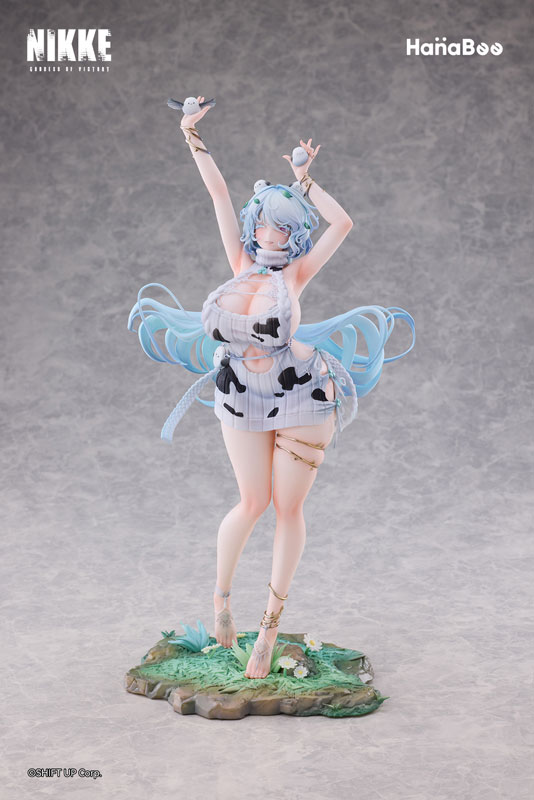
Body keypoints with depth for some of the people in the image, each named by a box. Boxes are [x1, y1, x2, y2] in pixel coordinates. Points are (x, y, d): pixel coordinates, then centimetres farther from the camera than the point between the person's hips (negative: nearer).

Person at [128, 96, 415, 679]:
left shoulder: (295, 273, -6)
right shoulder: (242, 262, 1)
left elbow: (342, 223, -15)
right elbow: (219, 193, 3)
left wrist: (303, 180, -6)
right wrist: (192, 136, 5)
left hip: (301, 395, -2)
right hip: (242, 397, 2)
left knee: (287, 506, 0)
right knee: (253, 502, 4)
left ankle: (270, 625, 9)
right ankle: (220, 594, 27)